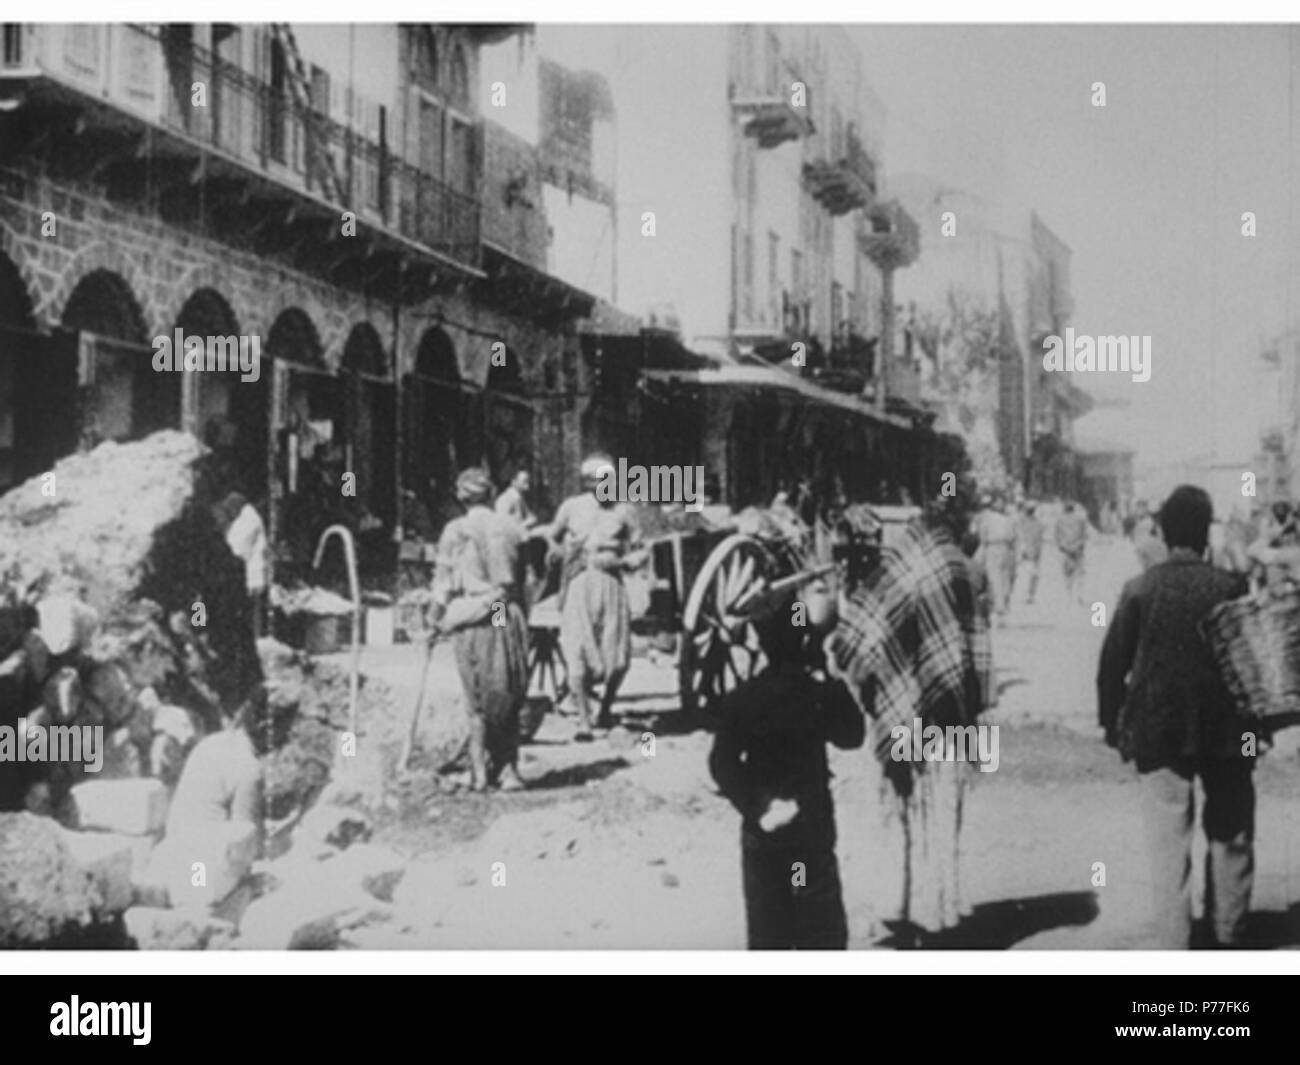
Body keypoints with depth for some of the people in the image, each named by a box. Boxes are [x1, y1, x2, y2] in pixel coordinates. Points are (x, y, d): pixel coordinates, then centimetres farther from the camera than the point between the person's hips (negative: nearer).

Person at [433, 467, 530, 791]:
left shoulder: (455, 532, -1)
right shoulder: (510, 527, 8)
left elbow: (444, 583, -1)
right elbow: (524, 578, 10)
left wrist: (438, 618, 12)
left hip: (471, 620, -2)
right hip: (509, 617, 2)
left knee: (478, 702, 6)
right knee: (510, 699, 10)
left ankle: (480, 772, 5)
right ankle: (508, 769, 7)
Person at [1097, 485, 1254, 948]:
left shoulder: (1140, 589, -7)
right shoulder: (1231, 587, -6)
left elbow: (1113, 662, -3)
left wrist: (1112, 721, 8)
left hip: (1157, 731, 0)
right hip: (1225, 730, 1)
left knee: (1168, 839, 5)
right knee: (1231, 834, 16)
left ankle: (1174, 940, 6)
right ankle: (1229, 931, 25)